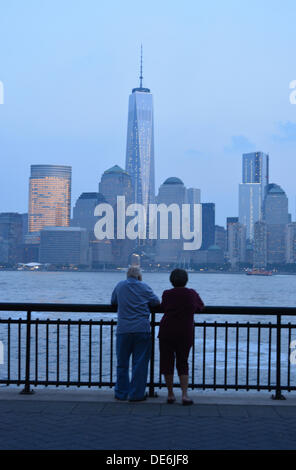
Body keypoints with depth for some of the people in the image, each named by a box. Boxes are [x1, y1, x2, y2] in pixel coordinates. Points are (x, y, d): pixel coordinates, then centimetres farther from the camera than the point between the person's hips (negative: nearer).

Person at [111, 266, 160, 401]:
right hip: (142, 329, -2)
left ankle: (121, 393, 16)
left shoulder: (120, 286, 9)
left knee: (122, 363, 11)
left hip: (123, 330, 2)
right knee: (140, 363, 4)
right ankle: (136, 394, 5)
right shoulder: (145, 287, 3)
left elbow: (113, 302, 22)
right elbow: (157, 302, 9)